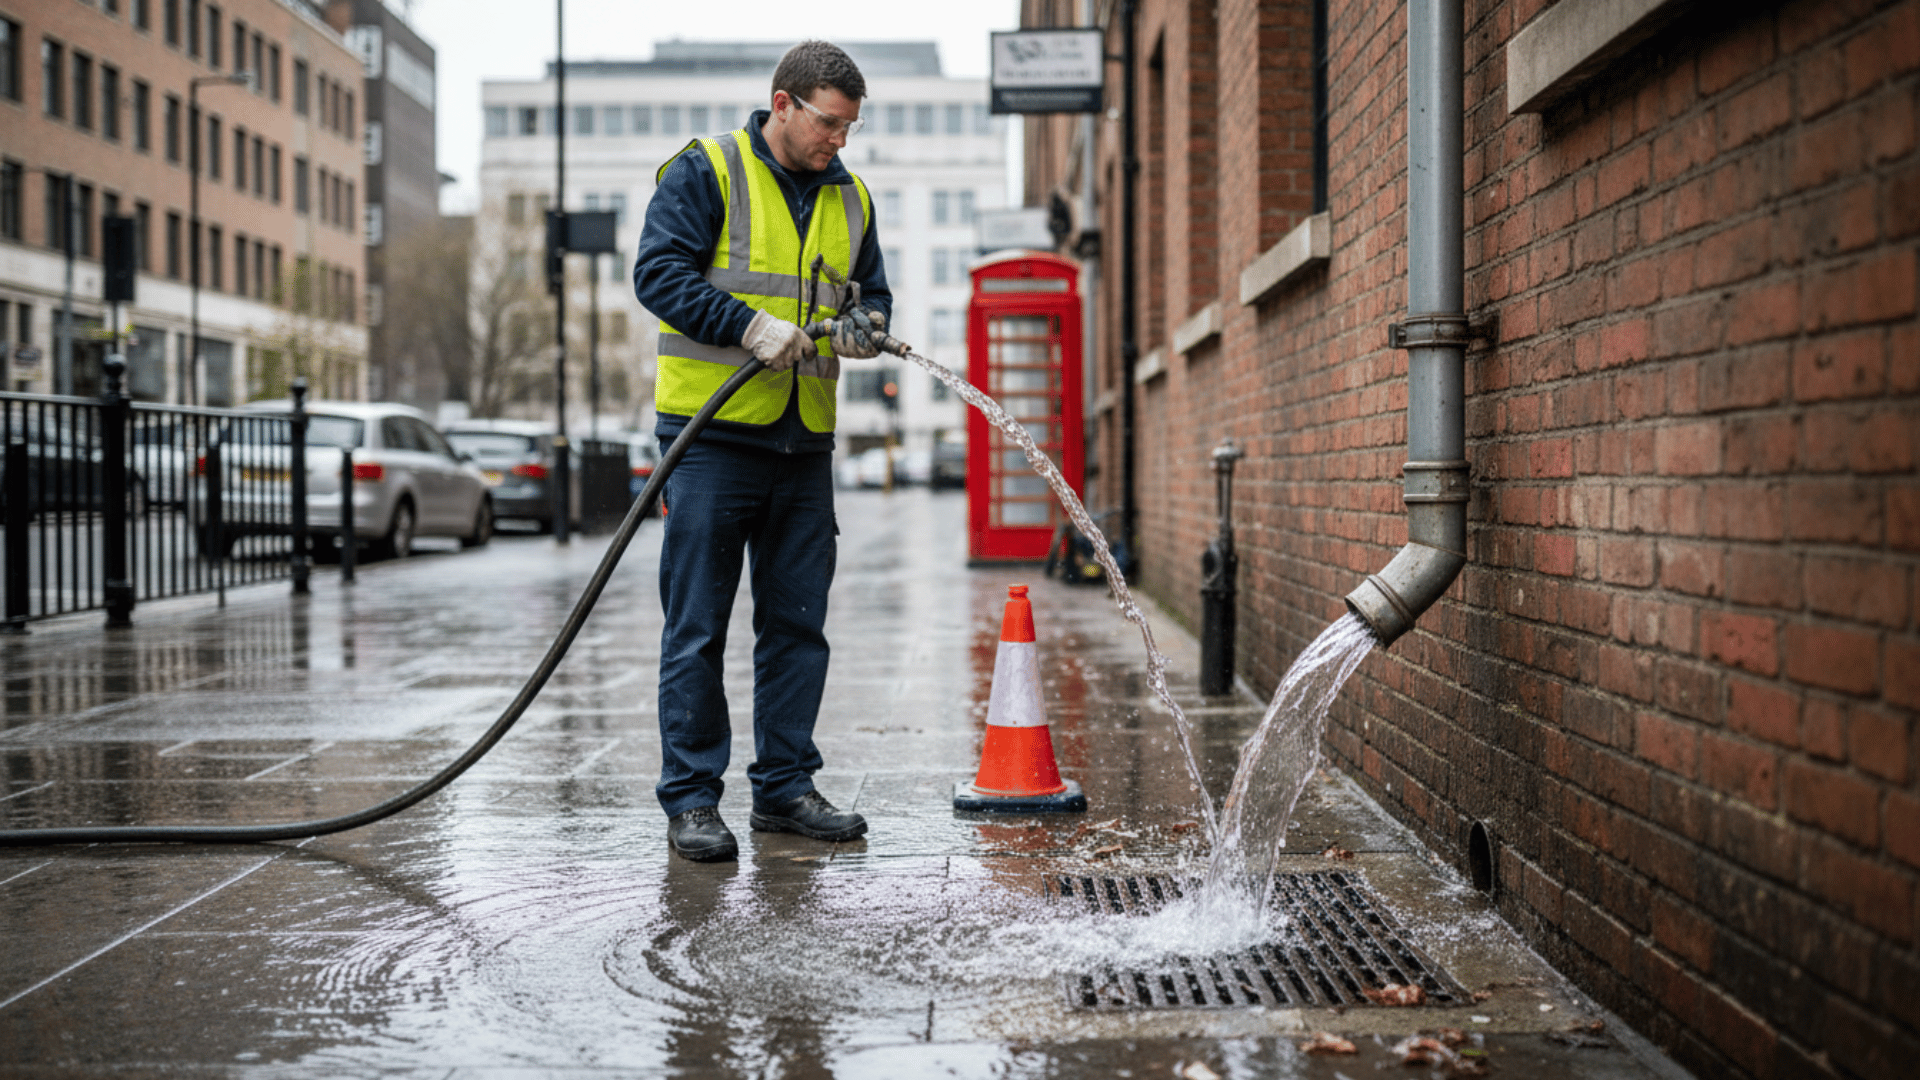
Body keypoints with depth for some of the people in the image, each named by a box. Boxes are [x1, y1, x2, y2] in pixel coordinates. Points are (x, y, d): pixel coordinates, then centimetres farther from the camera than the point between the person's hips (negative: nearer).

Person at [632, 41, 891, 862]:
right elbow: (658, 272, -11)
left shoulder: (850, 198, 14)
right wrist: (749, 324, -21)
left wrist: (866, 324, -3)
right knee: (697, 626, -1)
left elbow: (871, 291, 21)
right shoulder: (704, 172, -4)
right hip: (712, 433, -6)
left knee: (798, 623, 9)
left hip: (804, 441, 6)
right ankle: (690, 800, 6)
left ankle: (785, 787, 19)